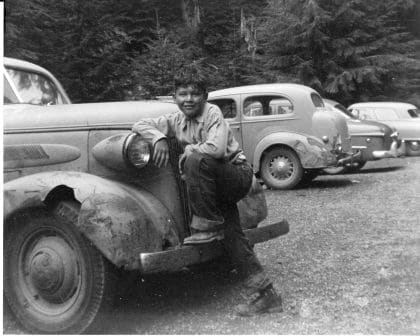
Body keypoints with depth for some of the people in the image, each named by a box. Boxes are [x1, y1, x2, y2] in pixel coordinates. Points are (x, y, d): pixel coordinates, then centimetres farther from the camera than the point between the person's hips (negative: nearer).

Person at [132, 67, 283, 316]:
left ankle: (207, 226, -20)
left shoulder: (213, 113, -15)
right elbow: (140, 125, 5)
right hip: (216, 185, 6)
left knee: (196, 160, -31)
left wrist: (187, 151, -15)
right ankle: (265, 295, -1)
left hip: (239, 176, -6)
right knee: (231, 235, -6)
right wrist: (160, 138, -15)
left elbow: (216, 149, -31)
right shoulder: (176, 120, 4)